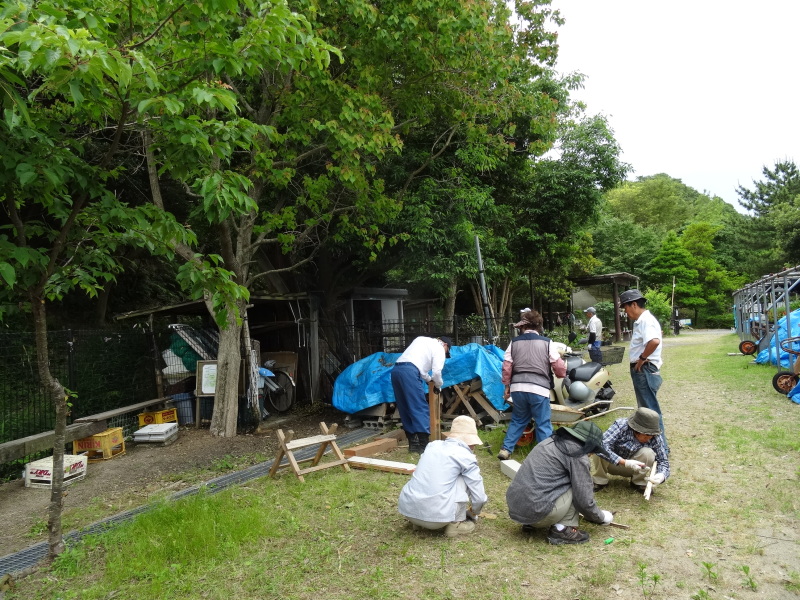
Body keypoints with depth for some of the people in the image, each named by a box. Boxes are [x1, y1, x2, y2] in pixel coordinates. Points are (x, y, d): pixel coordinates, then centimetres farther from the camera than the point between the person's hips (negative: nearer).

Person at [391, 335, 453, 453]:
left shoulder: (422, 340, 32)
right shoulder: (439, 348, 11)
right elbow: (437, 372, 3)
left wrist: (429, 379, 37)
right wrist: (438, 385, 22)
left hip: (396, 369, 8)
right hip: (409, 372, -8)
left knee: (405, 409, 12)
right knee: (421, 409, -6)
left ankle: (413, 443, 16)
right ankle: (424, 444, -10)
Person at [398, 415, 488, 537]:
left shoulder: (433, 445, 17)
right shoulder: (466, 457, 2)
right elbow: (479, 498, 6)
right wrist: (474, 512, 29)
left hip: (406, 510, 6)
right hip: (436, 515, -5)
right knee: (465, 478, 12)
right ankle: (455, 524, 13)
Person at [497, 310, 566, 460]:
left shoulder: (514, 342, 7)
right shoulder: (546, 342, 1)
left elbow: (507, 367, 6)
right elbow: (560, 368, 0)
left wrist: (507, 386, 17)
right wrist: (562, 373, 23)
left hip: (517, 388, 3)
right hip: (539, 388, -3)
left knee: (518, 420, 20)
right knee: (543, 424, 7)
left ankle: (506, 450, 18)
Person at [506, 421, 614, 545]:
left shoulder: (552, 442, 18)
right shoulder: (578, 455, -7)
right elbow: (584, 498, -6)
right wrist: (601, 518, 15)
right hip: (536, 511, -8)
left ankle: (532, 523, 17)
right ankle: (562, 529, 1)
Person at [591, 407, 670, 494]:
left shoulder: (655, 438, -20)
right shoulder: (621, 426, -30)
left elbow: (663, 461, -10)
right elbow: (600, 446, -42)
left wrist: (661, 475, -33)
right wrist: (625, 463, -46)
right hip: (613, 463, -2)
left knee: (647, 452, -29)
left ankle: (639, 483, -3)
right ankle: (600, 480, -8)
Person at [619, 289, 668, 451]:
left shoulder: (646, 320, -18)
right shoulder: (640, 321, 15)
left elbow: (654, 341, -37)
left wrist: (642, 358, -23)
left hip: (645, 370, -11)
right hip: (641, 370, 11)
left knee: (651, 410, -4)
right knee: (646, 408, 20)